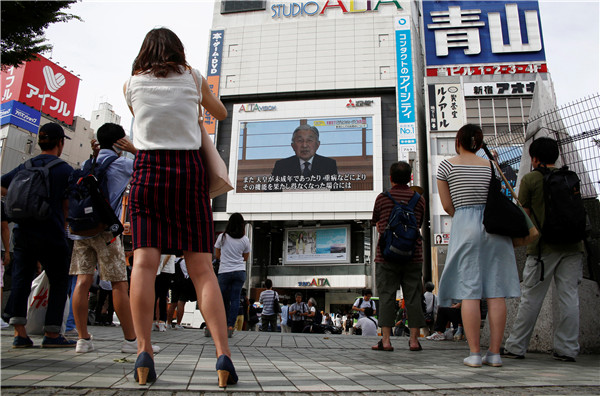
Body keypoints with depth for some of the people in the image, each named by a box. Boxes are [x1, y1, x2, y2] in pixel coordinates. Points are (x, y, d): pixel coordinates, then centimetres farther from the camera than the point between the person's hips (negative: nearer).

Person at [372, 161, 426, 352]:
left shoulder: (382, 198, 1)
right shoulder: (419, 199, 6)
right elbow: (419, 225, 15)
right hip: (413, 255, 2)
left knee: (387, 296, 1)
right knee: (413, 296, 6)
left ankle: (386, 340, 1)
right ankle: (414, 340, 9)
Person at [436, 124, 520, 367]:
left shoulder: (447, 165, 4)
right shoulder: (491, 167, 12)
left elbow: (447, 206, 5)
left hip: (465, 226, -3)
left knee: (469, 291, -3)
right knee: (496, 290, 2)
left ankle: (474, 354, -2)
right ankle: (495, 353, 5)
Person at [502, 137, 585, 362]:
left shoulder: (530, 179, -1)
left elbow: (524, 216, 2)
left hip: (544, 245, -4)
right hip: (572, 244, 4)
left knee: (530, 298, 1)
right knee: (569, 297, 6)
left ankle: (516, 347, 8)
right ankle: (567, 349, 9)